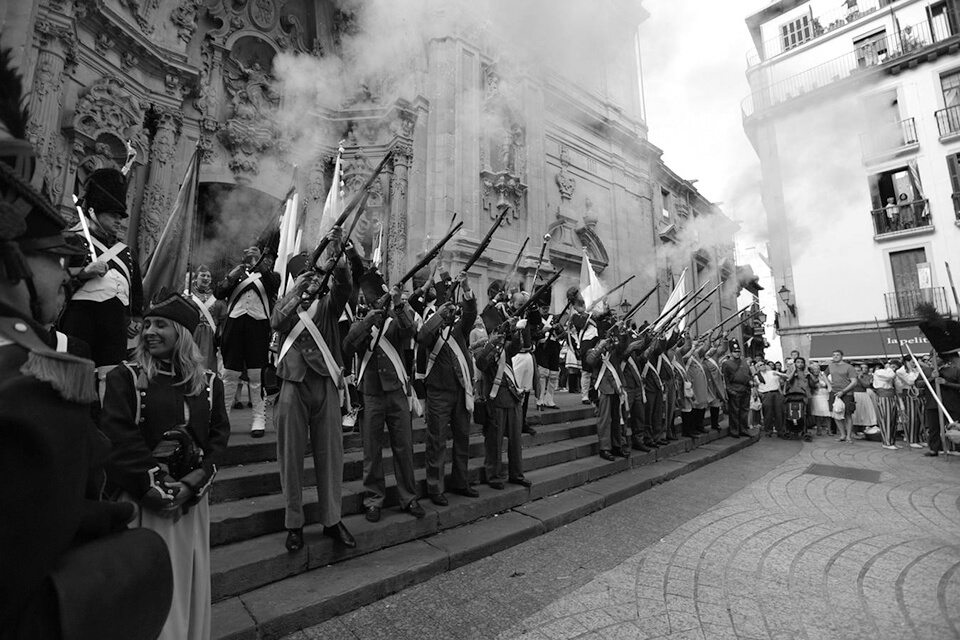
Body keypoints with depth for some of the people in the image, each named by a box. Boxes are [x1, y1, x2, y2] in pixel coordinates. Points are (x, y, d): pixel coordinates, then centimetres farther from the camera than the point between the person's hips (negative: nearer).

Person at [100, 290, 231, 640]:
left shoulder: (208, 381, 3)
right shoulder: (125, 378, -4)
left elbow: (219, 434, 1)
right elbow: (119, 439, -11)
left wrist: (194, 481, -11)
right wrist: (156, 484, -16)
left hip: (192, 498, 3)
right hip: (143, 499, -3)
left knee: (191, 581, 14)